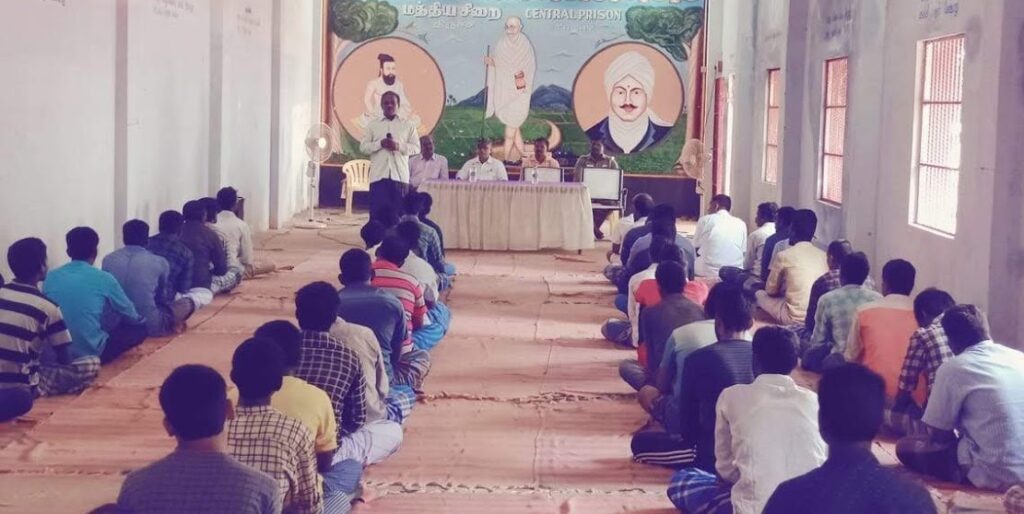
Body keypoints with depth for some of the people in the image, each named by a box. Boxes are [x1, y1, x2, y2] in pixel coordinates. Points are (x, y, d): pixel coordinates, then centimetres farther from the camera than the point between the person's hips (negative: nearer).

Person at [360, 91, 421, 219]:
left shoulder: (408, 125, 8)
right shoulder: (372, 124, 9)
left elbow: (416, 148, 4)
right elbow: (363, 147, 6)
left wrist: (398, 146, -13)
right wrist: (380, 143, -11)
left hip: (400, 175, 0)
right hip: (379, 175, 0)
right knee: (377, 211, -2)